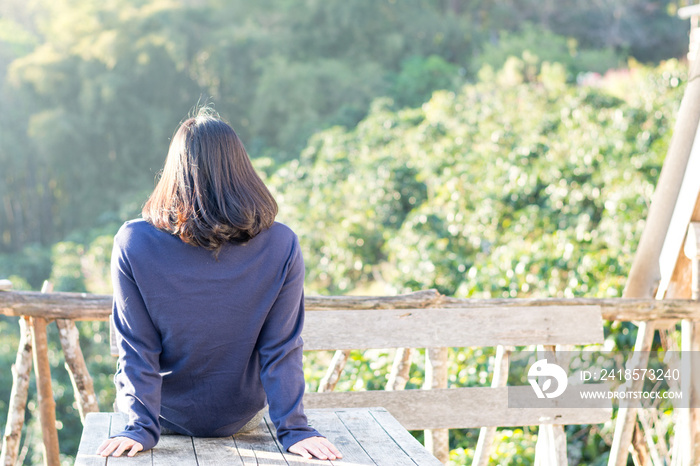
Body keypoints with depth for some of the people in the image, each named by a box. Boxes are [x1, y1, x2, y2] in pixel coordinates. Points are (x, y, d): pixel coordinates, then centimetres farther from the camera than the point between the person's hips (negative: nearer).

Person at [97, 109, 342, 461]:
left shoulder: (134, 243, -24)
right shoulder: (281, 246, -22)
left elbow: (136, 349, -19)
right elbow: (281, 349, -17)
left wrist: (141, 427, -12)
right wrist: (293, 428, -10)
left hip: (166, 415, -1)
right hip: (242, 418, 1)